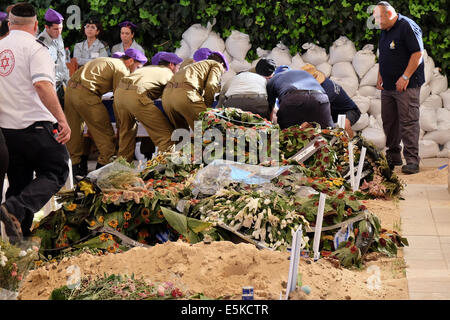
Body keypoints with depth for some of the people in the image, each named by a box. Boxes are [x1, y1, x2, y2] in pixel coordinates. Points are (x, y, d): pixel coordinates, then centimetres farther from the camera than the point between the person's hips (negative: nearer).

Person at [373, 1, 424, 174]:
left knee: (408, 122, -10)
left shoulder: (408, 27, -12)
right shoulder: (384, 30, 15)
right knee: (389, 122, 11)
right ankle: (393, 157, 21)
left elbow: (418, 53, -17)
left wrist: (405, 77, -19)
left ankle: (412, 160, -9)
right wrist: (380, 75, 14)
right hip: (388, 86, 9)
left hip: (406, 86, -9)